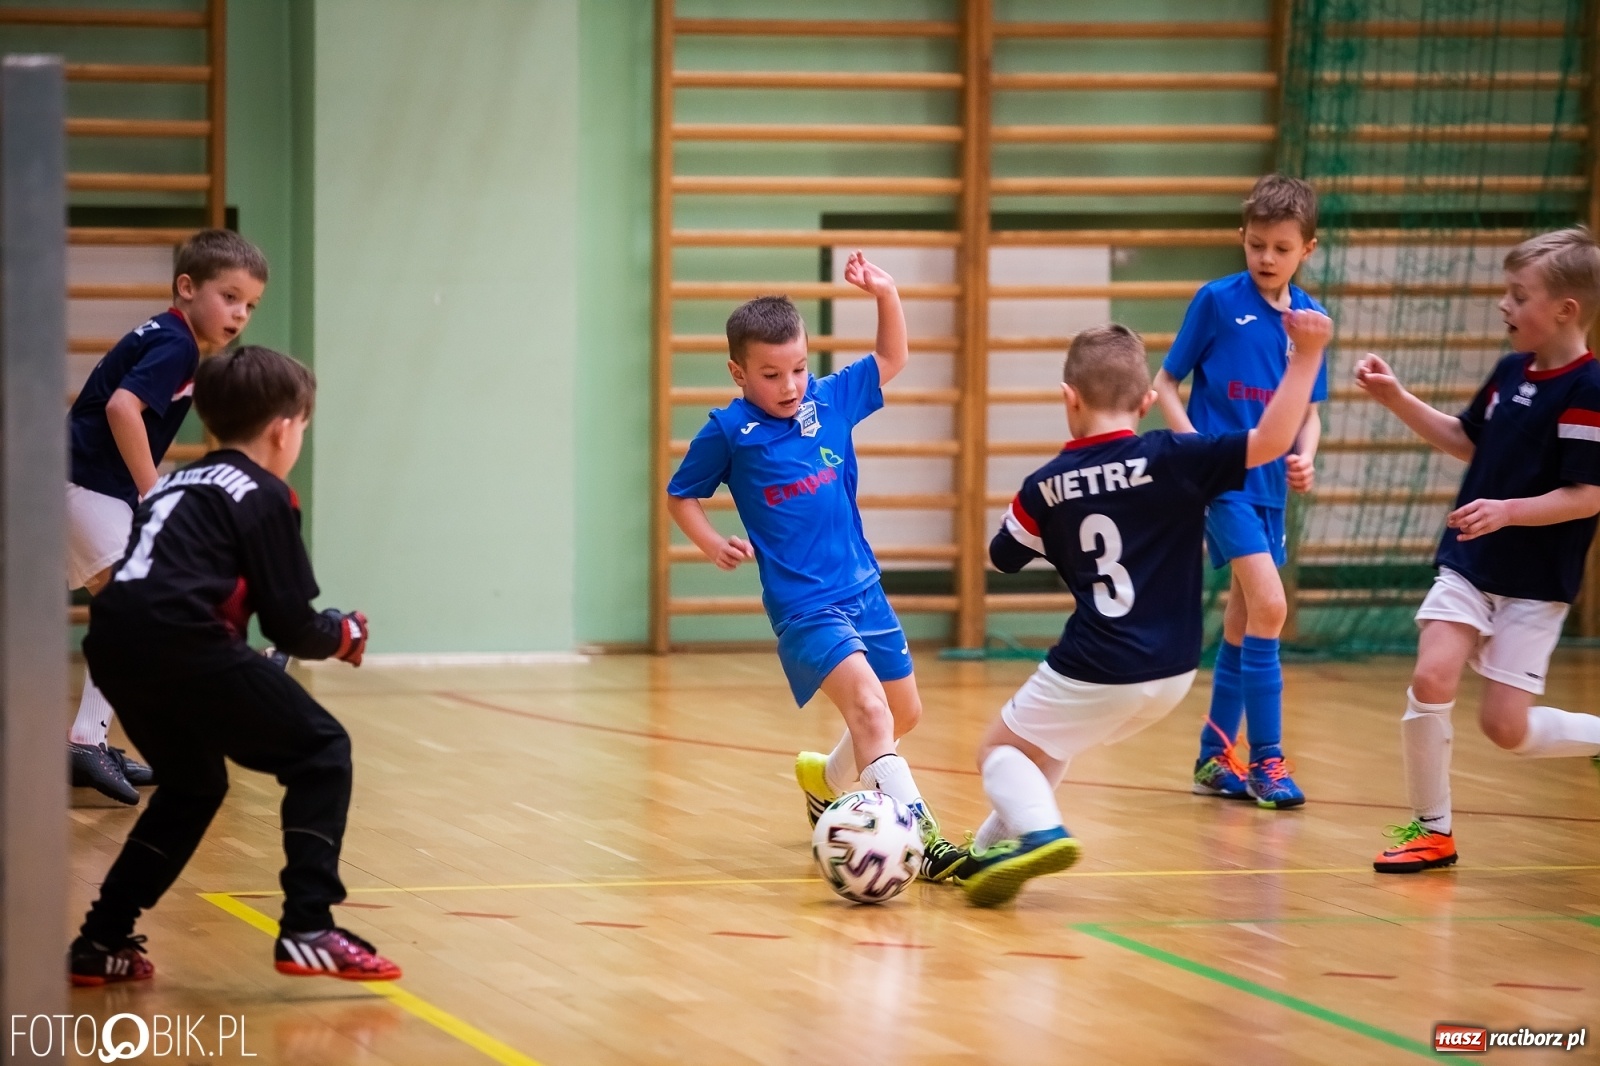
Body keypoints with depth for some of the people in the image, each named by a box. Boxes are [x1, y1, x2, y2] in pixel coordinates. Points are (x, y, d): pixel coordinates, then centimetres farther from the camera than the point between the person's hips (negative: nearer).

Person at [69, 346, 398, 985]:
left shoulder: (174, 486, 29)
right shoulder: (265, 496, 8)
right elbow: (289, 621, 3)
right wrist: (342, 638, 24)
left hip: (115, 643, 8)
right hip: (181, 644, -7)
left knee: (192, 786, 29)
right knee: (320, 753, 6)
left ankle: (102, 943, 24)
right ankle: (308, 929, -6)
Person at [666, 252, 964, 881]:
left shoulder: (829, 400, 5)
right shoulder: (729, 432, -7)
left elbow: (892, 359, 18)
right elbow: (680, 498, 4)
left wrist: (885, 294, 3)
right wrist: (713, 546, -12)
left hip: (862, 587, 7)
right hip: (803, 604, -7)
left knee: (904, 713, 17)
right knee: (867, 704, -23)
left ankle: (827, 778, 44)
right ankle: (921, 836, -29)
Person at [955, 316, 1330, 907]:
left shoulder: (1045, 487, -6)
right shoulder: (1171, 459, -11)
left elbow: (1003, 556, 13)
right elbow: (1271, 440, -19)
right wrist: (1306, 355, -18)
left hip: (1093, 673, -4)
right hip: (1170, 673, 4)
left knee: (1002, 748, 13)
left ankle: (1038, 830, -17)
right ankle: (996, 848, 34)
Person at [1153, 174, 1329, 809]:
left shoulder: (1309, 317, 7)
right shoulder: (1218, 301, -6)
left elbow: (1308, 412, 14)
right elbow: (1166, 383, 0)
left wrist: (1305, 457, -5)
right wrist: (1193, 443, -15)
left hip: (1268, 485, 6)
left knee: (1243, 623, 12)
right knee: (1269, 606, -18)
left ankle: (1215, 759, 23)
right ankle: (1266, 759, -13)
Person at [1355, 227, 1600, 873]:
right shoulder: (1512, 371, 6)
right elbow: (1466, 440, 19)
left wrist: (1508, 511, -30)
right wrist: (1397, 400, 8)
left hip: (1535, 583, -6)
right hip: (1469, 565, 6)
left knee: (1505, 728, -5)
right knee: (1430, 680, -10)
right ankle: (1431, 829, 4)